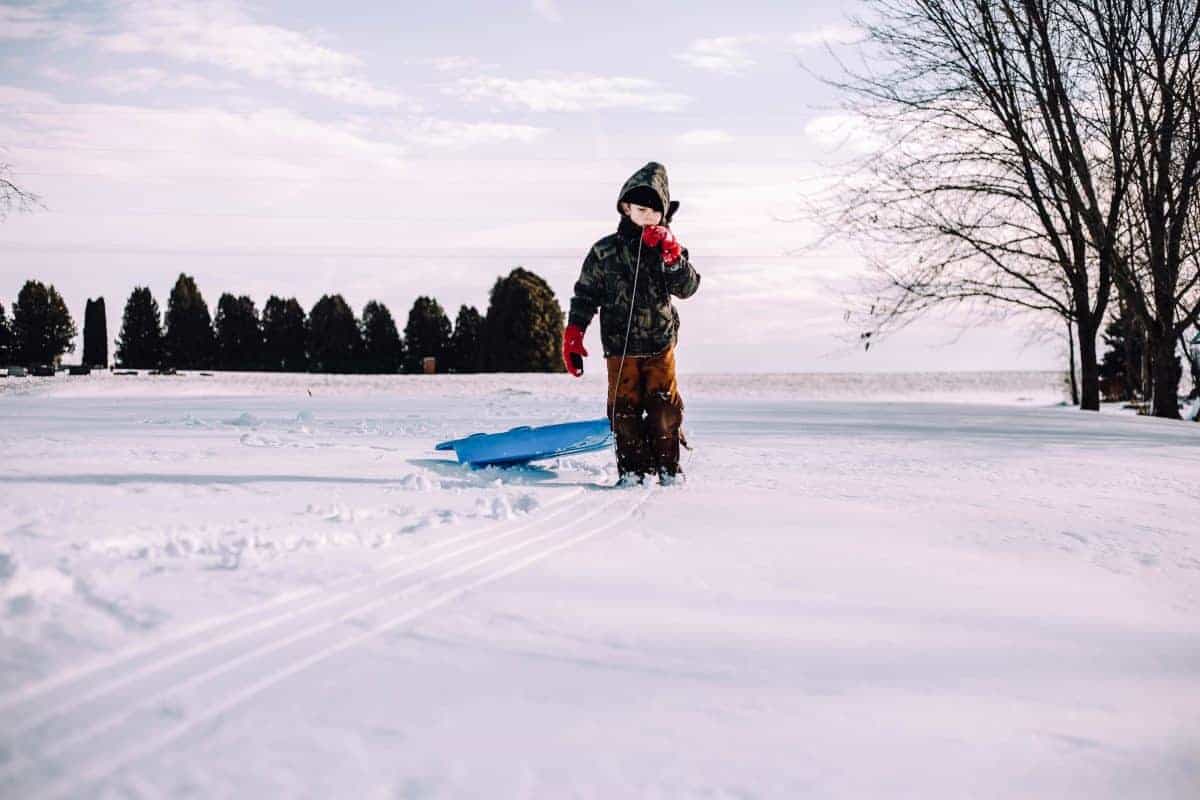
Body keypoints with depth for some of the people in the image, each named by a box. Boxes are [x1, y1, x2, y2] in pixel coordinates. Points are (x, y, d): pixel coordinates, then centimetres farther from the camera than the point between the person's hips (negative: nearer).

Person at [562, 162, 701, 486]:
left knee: (665, 407, -1)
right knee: (624, 407, -1)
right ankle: (632, 468, 6)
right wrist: (573, 336, -5)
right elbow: (585, 295, 3)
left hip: (660, 344, 1)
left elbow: (687, 287, -6)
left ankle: (667, 466, 10)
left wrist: (672, 254, -19)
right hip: (620, 346, -1)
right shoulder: (605, 252, -1)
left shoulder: (669, 248, 4)